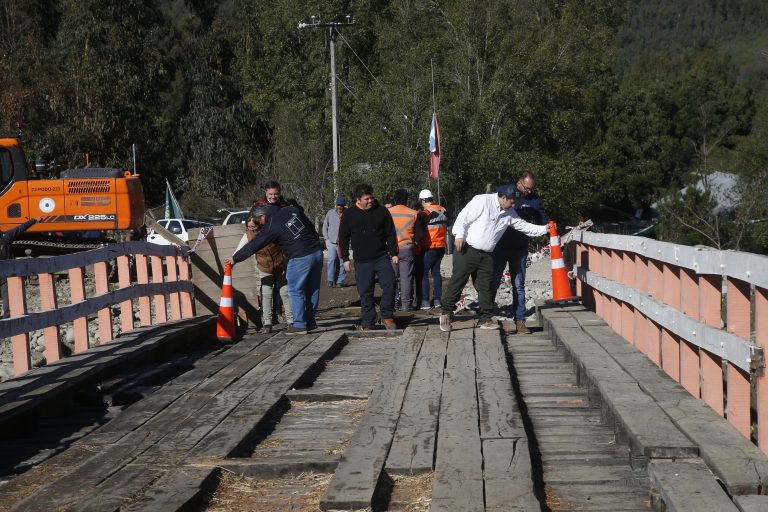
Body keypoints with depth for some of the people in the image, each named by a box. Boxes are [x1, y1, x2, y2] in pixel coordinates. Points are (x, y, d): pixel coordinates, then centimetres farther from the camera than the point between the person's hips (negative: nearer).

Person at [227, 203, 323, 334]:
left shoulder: (271, 227, -9)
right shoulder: (292, 210, 7)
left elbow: (253, 246, -1)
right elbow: (311, 227, 14)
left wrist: (235, 258, 11)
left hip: (300, 259, -7)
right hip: (317, 252, 7)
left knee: (295, 292, 5)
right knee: (312, 289, 15)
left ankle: (299, 325, 6)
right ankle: (310, 321, 24)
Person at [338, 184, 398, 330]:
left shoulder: (382, 211, 2)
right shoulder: (349, 214, 2)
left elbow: (391, 234, 8)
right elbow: (343, 238, 7)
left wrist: (394, 253, 4)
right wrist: (345, 259, 3)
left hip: (382, 257, 0)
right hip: (362, 261, 0)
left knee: (389, 284, -14)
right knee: (365, 292, 2)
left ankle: (387, 316, 1)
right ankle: (367, 323, 10)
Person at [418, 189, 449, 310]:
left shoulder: (426, 213, -15)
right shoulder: (443, 211, 6)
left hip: (430, 248, -7)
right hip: (441, 246, 7)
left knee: (423, 273, -2)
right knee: (436, 272, 14)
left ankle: (425, 301, -7)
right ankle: (437, 299, 13)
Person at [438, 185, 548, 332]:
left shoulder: (509, 213, 10)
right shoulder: (482, 200, -12)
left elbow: (524, 226, 16)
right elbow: (463, 217, -15)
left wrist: (544, 229, 11)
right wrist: (459, 235, -23)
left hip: (486, 255, 6)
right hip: (468, 249, -6)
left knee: (486, 286, 7)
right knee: (458, 281, -3)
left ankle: (485, 319, 15)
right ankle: (446, 314, 7)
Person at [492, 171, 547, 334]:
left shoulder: (534, 199, 0)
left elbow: (543, 221, -1)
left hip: (520, 248, 1)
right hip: (499, 246, -1)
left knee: (519, 286, 2)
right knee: (493, 282, 3)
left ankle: (520, 321, 5)